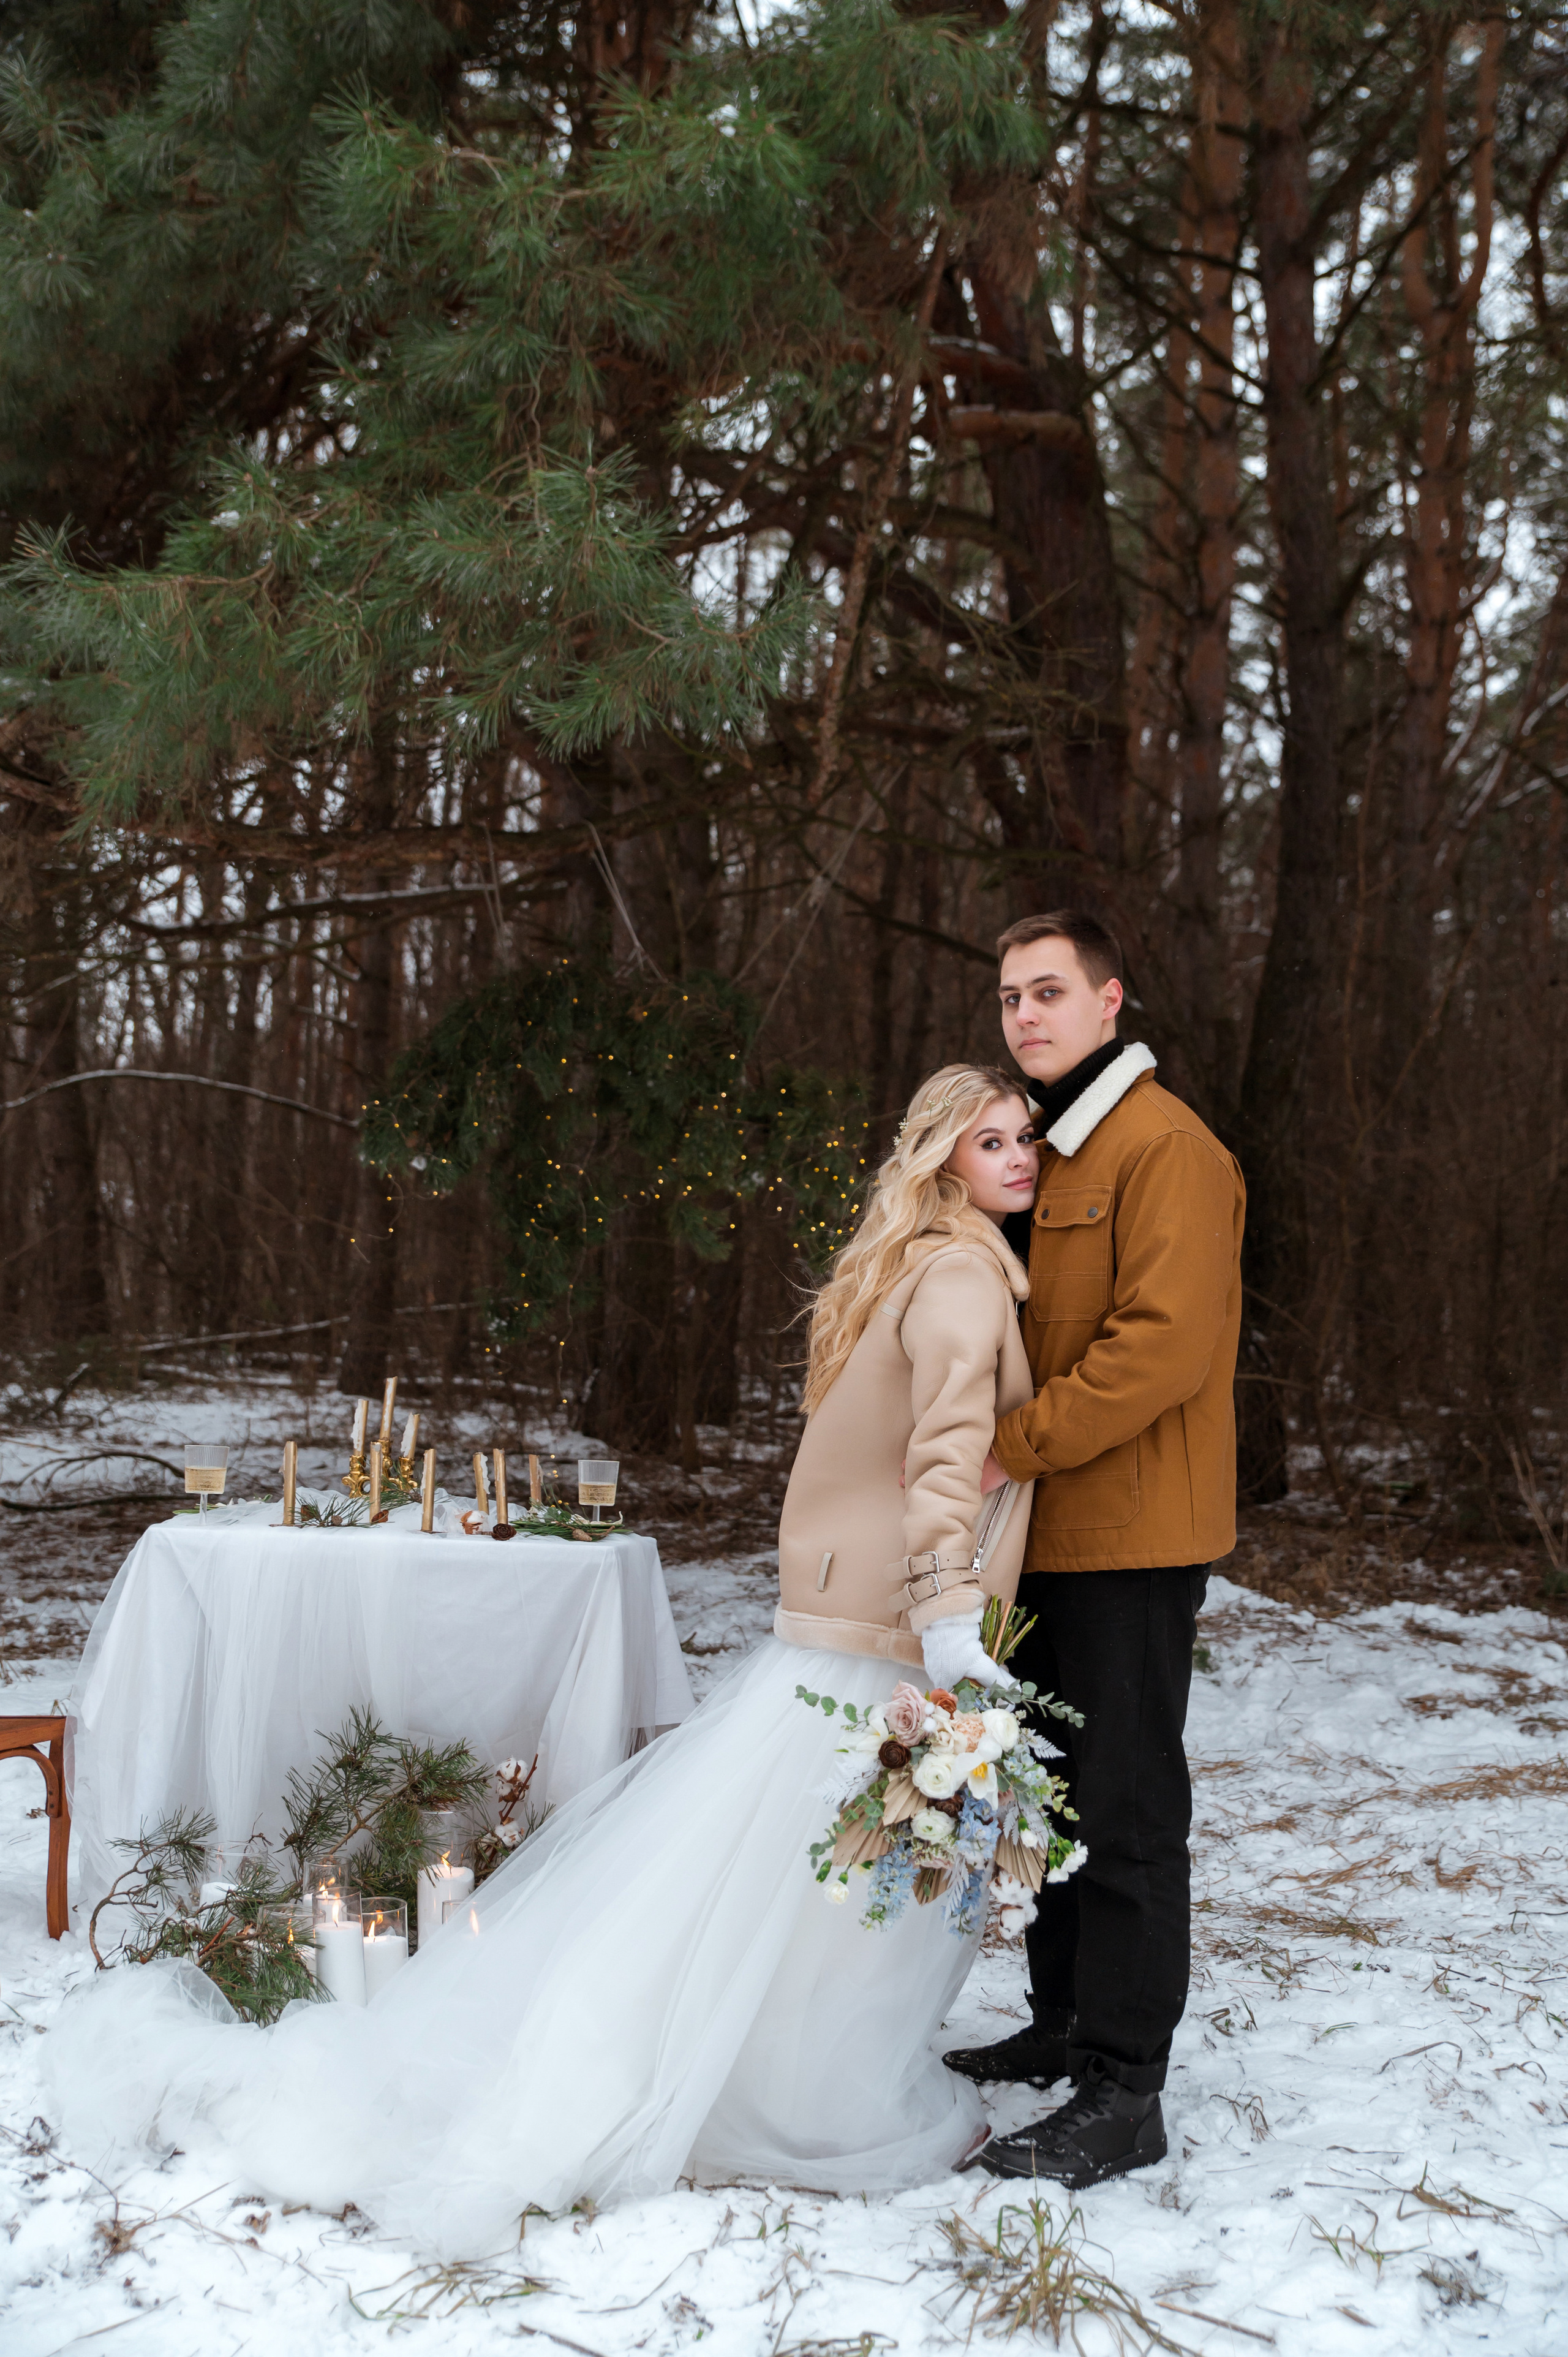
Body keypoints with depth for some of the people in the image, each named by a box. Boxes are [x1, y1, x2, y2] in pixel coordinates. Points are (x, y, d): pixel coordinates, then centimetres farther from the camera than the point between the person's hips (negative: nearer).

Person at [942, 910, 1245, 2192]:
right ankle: (1065, 2027, 31)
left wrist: (1006, 1448, -22)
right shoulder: (1043, 1151, 18)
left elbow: (1164, 1346, -23)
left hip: (1128, 1537, -9)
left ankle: (1124, 2095, 5)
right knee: (1051, 1789, 17)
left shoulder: (1168, 1148, -13)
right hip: (1046, 1533, 9)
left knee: (1126, 1811, -3)